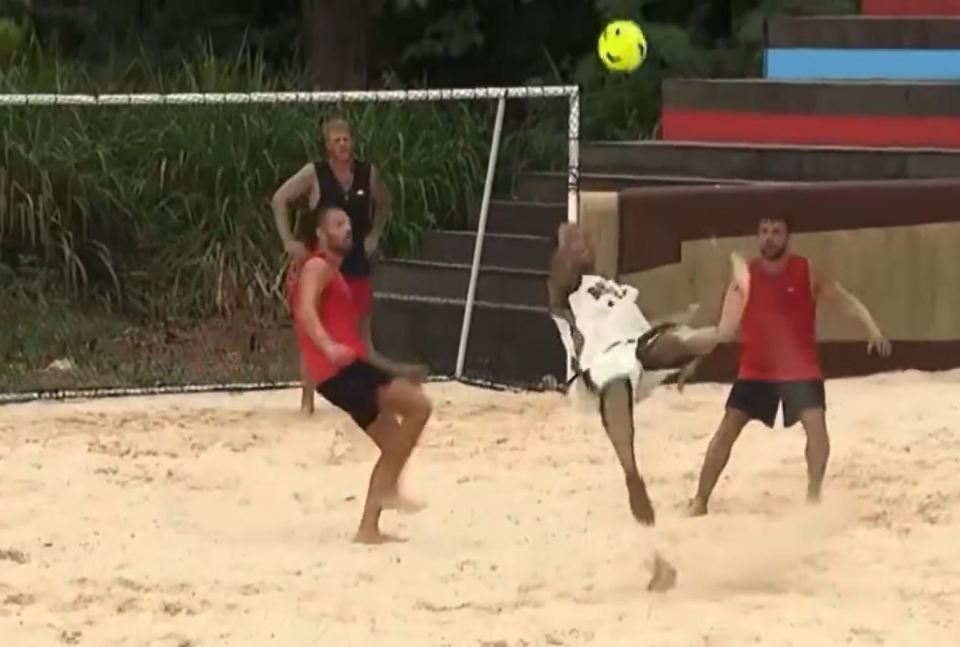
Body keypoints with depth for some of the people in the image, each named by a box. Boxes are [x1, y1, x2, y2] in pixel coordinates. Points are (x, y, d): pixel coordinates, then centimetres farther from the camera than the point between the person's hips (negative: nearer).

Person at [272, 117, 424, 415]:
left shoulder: (368, 173, 0)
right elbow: (279, 199, -8)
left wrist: (374, 236, 6)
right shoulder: (314, 173, -10)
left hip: (355, 265, 3)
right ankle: (307, 403, 7)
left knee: (362, 339, 9)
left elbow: (383, 203, 18)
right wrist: (289, 241, -13)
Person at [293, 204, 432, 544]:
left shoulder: (333, 273, 26)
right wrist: (329, 348, -39)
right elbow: (306, 312, -24)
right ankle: (389, 488, -16)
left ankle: (368, 529, 9)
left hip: (346, 369, 10)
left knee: (394, 444, 12)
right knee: (418, 404, -18)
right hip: (339, 370, -10)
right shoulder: (318, 268, -6)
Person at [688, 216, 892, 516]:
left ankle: (814, 494, -2)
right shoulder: (745, 278, -6)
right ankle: (700, 501, 5)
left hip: (801, 369, -1)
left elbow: (846, 300, -9)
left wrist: (872, 329, -26)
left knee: (816, 423, -19)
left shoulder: (807, 272, -8)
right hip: (756, 370, 1)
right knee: (727, 429, -3)